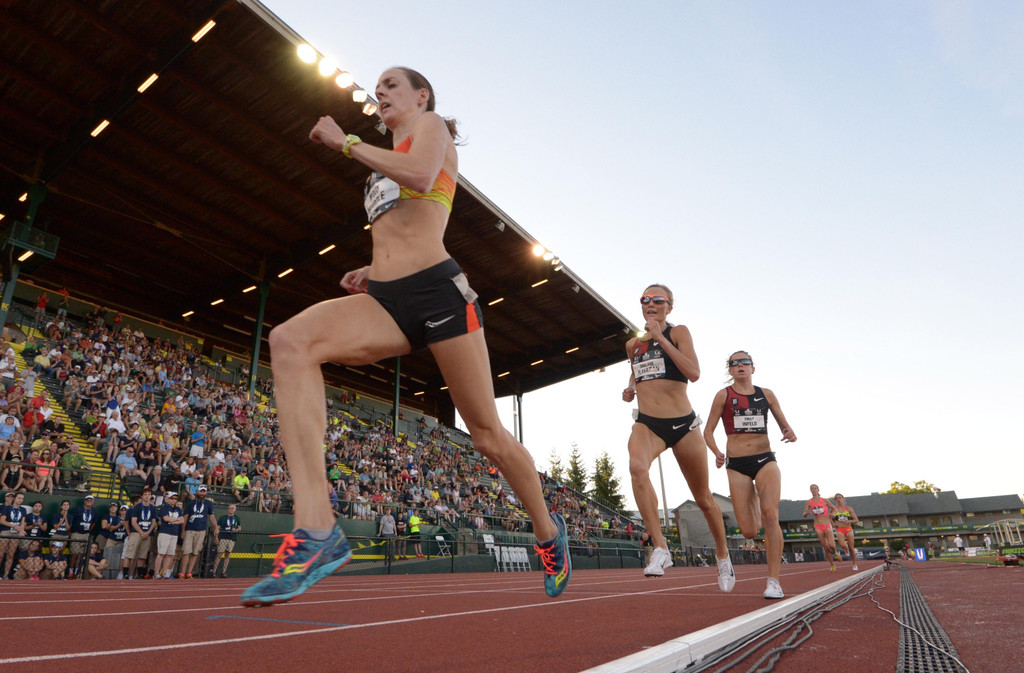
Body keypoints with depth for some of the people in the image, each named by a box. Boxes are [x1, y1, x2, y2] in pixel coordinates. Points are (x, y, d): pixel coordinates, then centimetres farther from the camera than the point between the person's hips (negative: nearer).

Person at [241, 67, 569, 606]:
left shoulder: (431, 125, 11)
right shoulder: (385, 164, 31)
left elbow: (420, 176, -13)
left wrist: (345, 142, -4)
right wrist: (372, 272, 15)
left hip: (437, 290, -6)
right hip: (385, 300, 6)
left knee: (487, 434, 0)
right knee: (290, 341, -24)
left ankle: (548, 531, 27)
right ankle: (316, 530, -33)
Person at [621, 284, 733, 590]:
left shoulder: (678, 332, -2)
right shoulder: (633, 344, 11)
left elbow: (694, 373, -17)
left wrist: (660, 338, -18)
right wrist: (630, 389, 10)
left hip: (683, 423, -2)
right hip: (646, 423, 2)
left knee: (703, 498, 11)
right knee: (637, 467, -33)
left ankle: (723, 555, 37)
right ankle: (660, 548, -27)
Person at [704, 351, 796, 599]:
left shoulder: (766, 394, 10)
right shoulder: (723, 395, 3)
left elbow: (784, 425, 15)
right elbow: (708, 431, 3)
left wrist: (790, 433, -9)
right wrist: (716, 453, -16)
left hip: (765, 460, 1)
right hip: (737, 465, -1)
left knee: (770, 514, -21)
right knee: (749, 532, -1)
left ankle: (774, 581, -13)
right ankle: (754, 504, 37)